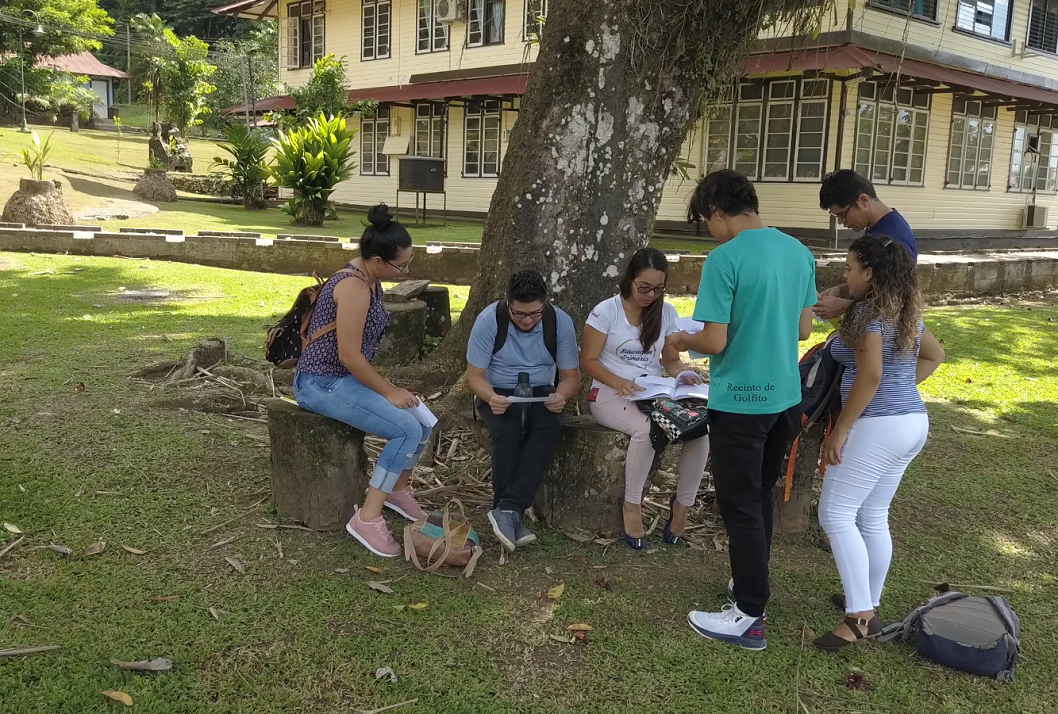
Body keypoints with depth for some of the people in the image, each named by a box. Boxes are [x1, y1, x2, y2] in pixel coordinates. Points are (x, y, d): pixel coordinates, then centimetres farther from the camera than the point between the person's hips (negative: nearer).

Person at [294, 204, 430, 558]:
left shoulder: (369, 278, 6)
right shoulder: (354, 286, -23)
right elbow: (349, 356, -24)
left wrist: (386, 386, 7)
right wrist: (388, 392, -14)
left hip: (347, 378, 9)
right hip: (323, 383, -9)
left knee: (423, 419, 3)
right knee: (407, 429, -20)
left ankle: (398, 490, 23)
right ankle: (367, 518, -12)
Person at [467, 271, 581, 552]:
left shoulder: (560, 322, -11)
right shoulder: (489, 320, -17)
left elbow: (571, 376, -3)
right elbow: (475, 375, -12)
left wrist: (561, 396, -27)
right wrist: (490, 397, -34)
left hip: (540, 393, 2)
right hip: (497, 393, -1)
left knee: (549, 427, -32)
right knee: (508, 430, -34)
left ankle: (507, 510, -35)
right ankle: (513, 517, -28)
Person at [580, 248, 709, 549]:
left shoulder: (666, 313, 7)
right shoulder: (606, 311, -7)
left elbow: (671, 360, 12)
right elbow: (588, 361, -7)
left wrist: (683, 373, -13)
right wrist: (619, 382, -24)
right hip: (611, 394, -4)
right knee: (646, 429, -39)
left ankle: (682, 507, -6)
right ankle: (632, 506, -17)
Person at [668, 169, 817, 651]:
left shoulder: (725, 259, -18)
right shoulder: (799, 251, 5)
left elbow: (715, 341, -19)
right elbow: (803, 329, 11)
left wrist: (682, 341, 1)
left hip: (740, 401, -7)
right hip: (786, 396, 8)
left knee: (741, 506, 3)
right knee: (760, 496, 21)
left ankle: (750, 617, 12)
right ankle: (752, 580, 37)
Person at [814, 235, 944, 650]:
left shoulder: (869, 311, -15)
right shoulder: (907, 312, 13)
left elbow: (870, 375, -24)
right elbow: (935, 355, 28)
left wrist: (840, 430, -20)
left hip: (879, 426, -9)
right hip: (913, 422, 9)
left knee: (836, 513, -6)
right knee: (873, 517, 16)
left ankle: (860, 617, -10)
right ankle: (868, 605, 24)